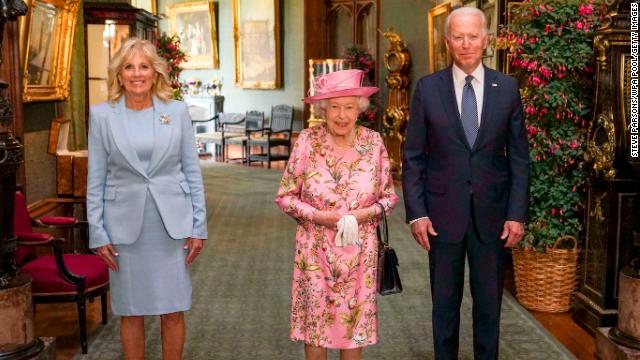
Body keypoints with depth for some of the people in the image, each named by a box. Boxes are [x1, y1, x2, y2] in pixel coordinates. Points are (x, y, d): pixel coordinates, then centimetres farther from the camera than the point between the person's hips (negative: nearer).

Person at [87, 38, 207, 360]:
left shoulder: (177, 111, 2)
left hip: (172, 224, 1)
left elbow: (192, 172, 4)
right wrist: (98, 233, -2)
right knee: (131, 312, 8)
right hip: (125, 227, 0)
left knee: (173, 310, 6)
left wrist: (199, 226, 0)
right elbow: (95, 180, 2)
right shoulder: (102, 114, 1)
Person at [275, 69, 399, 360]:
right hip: (315, 248, -1)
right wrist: (314, 215, -16)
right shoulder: (307, 141, -8)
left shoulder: (373, 142, -4)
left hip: (359, 249, 1)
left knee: (354, 320, 10)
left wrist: (368, 212, -14)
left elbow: (390, 197, 4)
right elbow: (285, 196, -2)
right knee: (315, 319, 8)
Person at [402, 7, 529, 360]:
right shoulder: (428, 88, -1)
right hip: (443, 212, -1)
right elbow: (413, 157, 0)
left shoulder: (507, 88, 1)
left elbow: (519, 156, 3)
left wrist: (517, 213, -3)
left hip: (492, 213, 1)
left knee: (489, 301, 12)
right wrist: (416, 212, -7)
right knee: (445, 301, 11)